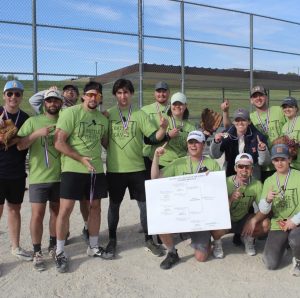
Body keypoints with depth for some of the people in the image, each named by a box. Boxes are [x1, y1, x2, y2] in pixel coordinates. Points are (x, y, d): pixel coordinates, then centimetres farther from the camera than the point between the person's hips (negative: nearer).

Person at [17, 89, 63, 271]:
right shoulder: (33, 121, 1)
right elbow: (20, 145, -6)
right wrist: (37, 134, -18)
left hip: (60, 176, 3)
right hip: (39, 177, -3)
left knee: (57, 211, 13)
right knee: (38, 214, -3)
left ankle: (53, 246, 29)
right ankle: (37, 253, 9)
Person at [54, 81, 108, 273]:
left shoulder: (103, 119, 10)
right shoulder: (71, 113, -9)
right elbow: (59, 143, -14)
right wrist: (81, 159, -18)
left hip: (96, 170, 6)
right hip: (73, 169, -5)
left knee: (95, 207, 11)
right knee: (65, 209, -4)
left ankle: (94, 246, 27)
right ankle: (60, 252, 10)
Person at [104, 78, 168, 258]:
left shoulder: (140, 115, 1)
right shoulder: (108, 114, 1)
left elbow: (154, 137, -7)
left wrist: (163, 128, -24)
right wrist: (111, 151, -6)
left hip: (137, 168, 0)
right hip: (115, 169, 0)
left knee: (145, 204, 5)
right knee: (114, 205, 11)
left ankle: (149, 239, 21)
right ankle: (112, 240, 28)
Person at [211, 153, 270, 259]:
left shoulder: (257, 184, -13)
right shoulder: (226, 183, -19)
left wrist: (253, 220, -31)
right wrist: (230, 199, -39)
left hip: (244, 220, 3)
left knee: (265, 224, -22)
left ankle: (248, 239, 11)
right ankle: (217, 243, 4)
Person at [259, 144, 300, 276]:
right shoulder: (269, 181, 6)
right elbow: (263, 210, 1)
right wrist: (267, 200, -20)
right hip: (278, 225, 3)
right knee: (270, 264, -6)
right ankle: (284, 244, 26)